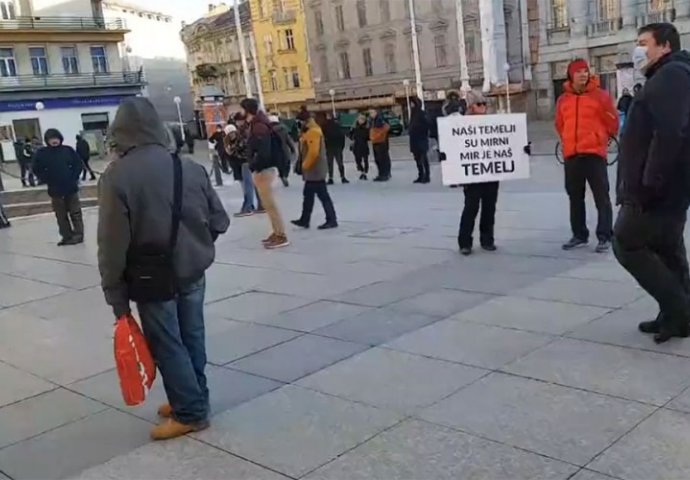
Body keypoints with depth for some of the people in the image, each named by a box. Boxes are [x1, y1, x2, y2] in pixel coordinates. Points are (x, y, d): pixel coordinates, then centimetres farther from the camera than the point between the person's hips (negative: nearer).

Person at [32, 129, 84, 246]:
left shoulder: (68, 150, -2)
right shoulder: (42, 153, -3)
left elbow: (78, 164, 2)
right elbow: (37, 170, 0)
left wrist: (74, 178, -6)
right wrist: (47, 181, -6)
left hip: (71, 188, -1)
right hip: (55, 190, 1)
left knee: (75, 213, 5)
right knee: (61, 216, 8)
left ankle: (78, 235, 12)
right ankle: (67, 237, 16)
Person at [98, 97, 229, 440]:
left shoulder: (116, 175, -15)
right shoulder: (190, 167, -2)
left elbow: (113, 243, -14)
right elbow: (219, 220, 3)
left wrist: (116, 294, -6)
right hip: (192, 272, 5)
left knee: (167, 346, 7)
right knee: (191, 339, 17)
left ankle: (190, 412, 14)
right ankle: (192, 400, 31)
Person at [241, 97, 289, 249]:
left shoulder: (259, 127, -18)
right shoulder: (256, 124, 14)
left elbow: (263, 152, -27)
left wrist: (254, 167, -17)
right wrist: (255, 166, 11)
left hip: (263, 170, -10)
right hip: (263, 169, 10)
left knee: (270, 203, -7)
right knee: (268, 203, 15)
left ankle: (281, 236, -3)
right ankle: (277, 233, 21)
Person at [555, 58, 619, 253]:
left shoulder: (600, 95, -3)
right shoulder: (563, 100, 8)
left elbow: (612, 121, 3)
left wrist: (603, 137, 14)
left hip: (594, 153, -4)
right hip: (571, 155, 4)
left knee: (601, 196, -3)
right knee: (575, 197, 10)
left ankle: (604, 237, 0)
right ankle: (579, 235, 21)